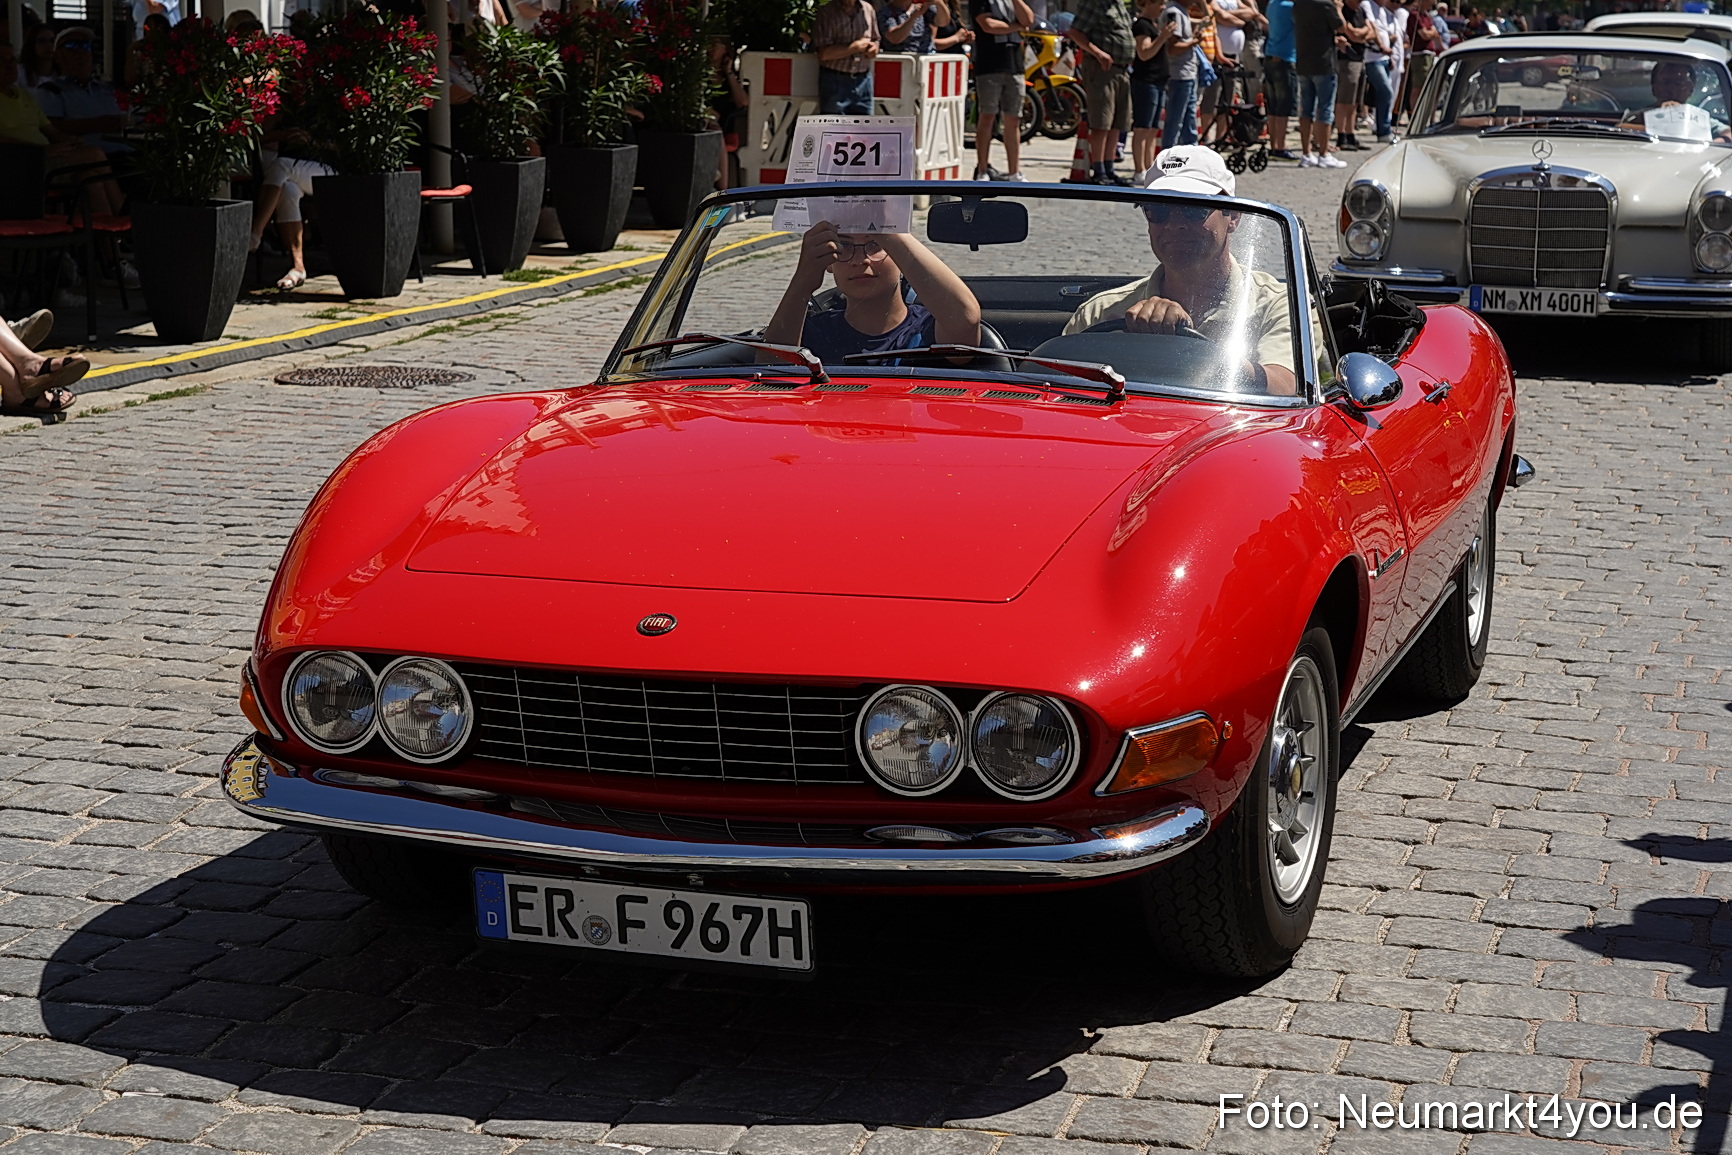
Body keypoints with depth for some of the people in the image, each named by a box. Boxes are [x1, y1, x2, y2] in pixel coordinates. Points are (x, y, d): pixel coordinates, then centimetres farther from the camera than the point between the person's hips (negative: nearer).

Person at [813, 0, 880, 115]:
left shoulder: (868, 10, 9)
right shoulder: (826, 13, -6)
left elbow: (875, 39, 23)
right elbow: (824, 53, -15)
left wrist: (874, 48, -1)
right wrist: (855, 47, -14)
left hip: (863, 80, 5)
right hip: (834, 81, -5)